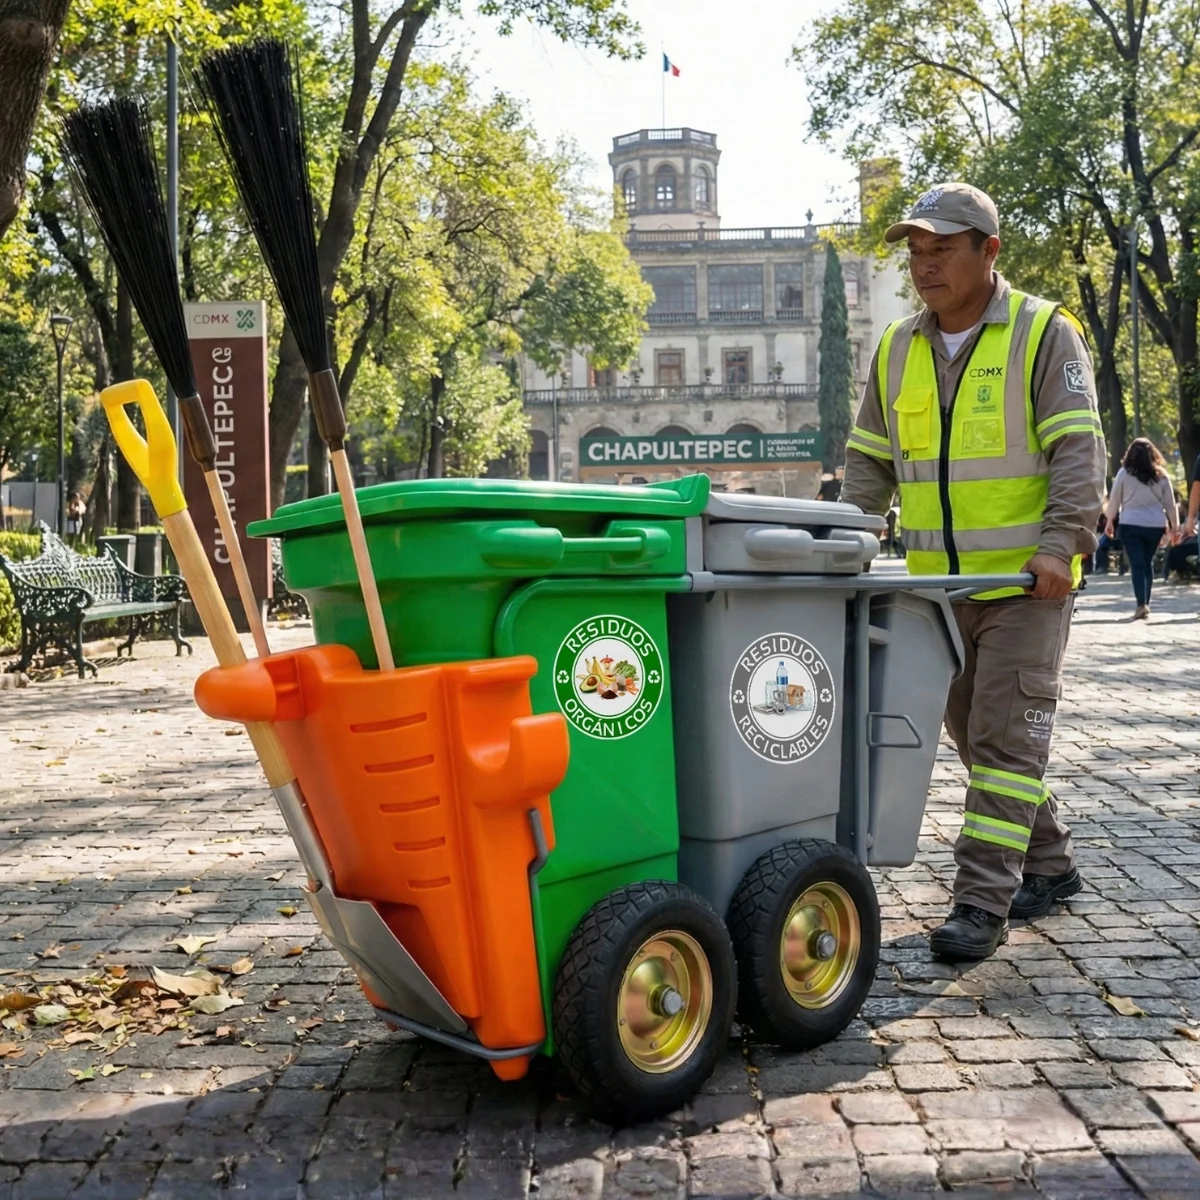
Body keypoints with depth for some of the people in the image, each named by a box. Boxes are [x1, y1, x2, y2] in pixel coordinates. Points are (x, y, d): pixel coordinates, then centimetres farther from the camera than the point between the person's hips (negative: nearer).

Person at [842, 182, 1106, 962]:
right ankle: (1051, 865, 29)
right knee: (972, 731, 12)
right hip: (940, 584, 6)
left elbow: (1077, 450, -12)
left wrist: (1060, 543, -25)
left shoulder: (1044, 334, -5)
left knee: (1006, 734, -8)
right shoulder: (897, 350, 10)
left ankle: (984, 902, -3)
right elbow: (870, 461, 14)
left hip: (1027, 578, -6)